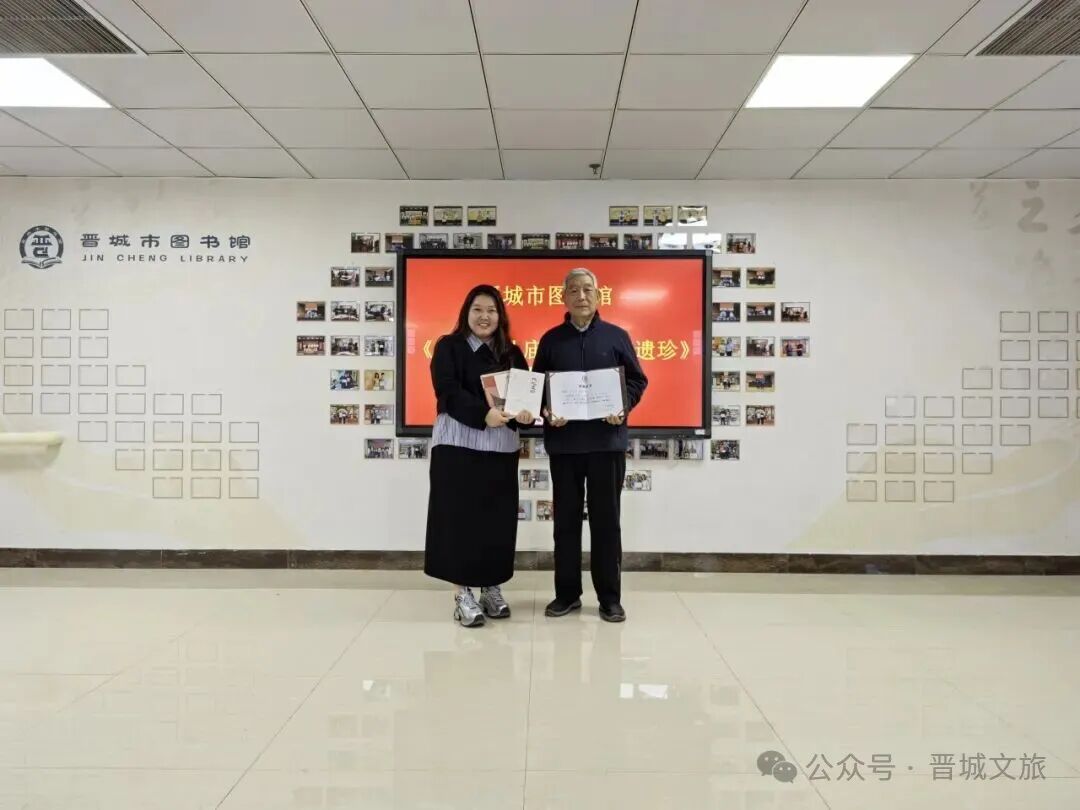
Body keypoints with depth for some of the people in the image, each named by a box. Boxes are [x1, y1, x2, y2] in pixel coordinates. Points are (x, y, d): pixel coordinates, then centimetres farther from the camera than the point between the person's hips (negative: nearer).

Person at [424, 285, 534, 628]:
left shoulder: (512, 353, 14)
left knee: (497, 519, 6)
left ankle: (491, 587, 19)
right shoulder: (449, 346, 1)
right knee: (460, 517, -2)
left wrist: (526, 412, -16)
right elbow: (448, 392, -12)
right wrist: (484, 413, -28)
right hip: (458, 444, -4)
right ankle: (463, 592, 7)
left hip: (502, 446, 4)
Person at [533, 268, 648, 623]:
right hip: (563, 441, 1)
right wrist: (546, 411, -10)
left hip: (607, 440, -1)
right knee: (566, 518, 8)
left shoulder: (616, 336, 6)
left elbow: (637, 380, 6)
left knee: (606, 518, 4)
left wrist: (624, 407, -12)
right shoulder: (551, 339, 8)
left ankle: (610, 597, 14)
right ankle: (567, 593, 20)